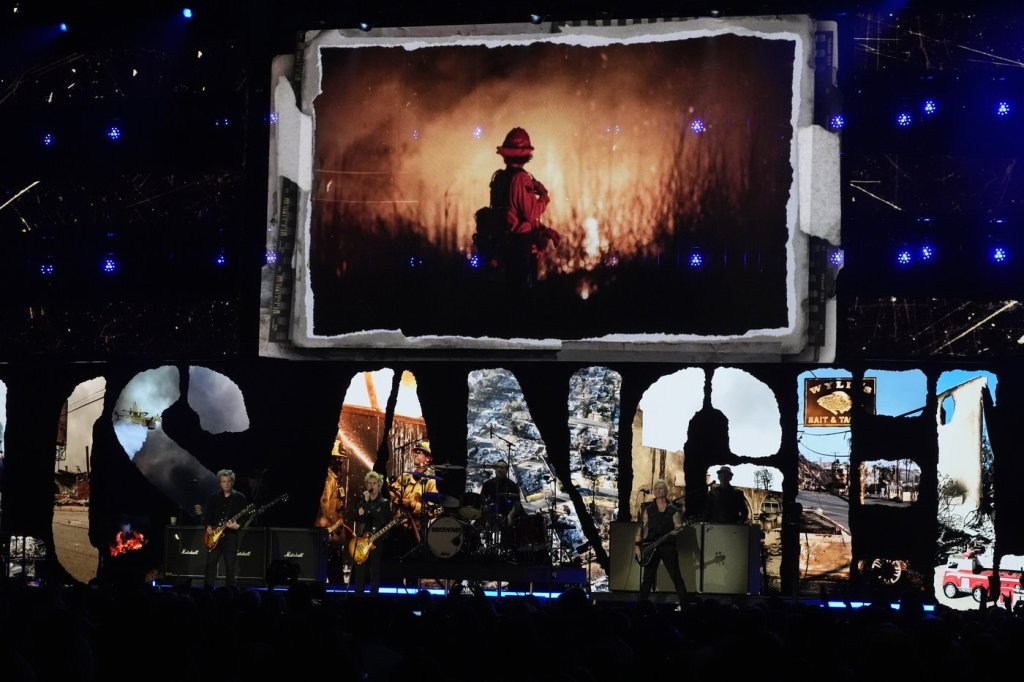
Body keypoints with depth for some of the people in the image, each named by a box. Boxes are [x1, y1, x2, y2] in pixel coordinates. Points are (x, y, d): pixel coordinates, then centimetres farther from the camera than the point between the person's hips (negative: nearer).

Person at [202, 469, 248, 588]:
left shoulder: (240, 498, 1)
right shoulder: (214, 497, 10)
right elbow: (207, 513, 13)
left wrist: (237, 525, -20)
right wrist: (208, 526, -2)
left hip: (231, 535, -3)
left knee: (230, 565, -1)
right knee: (211, 563, -1)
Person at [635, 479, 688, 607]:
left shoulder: (673, 510, 5)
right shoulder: (648, 509, 9)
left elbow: (678, 527, 1)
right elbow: (641, 528, 7)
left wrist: (676, 530, -23)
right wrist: (638, 545, -1)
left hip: (668, 545, -2)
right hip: (650, 546, 2)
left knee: (676, 577, -3)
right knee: (647, 578, 4)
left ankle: (684, 604, 1)